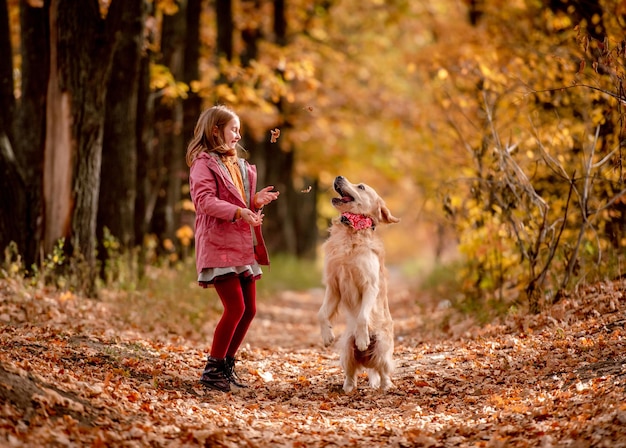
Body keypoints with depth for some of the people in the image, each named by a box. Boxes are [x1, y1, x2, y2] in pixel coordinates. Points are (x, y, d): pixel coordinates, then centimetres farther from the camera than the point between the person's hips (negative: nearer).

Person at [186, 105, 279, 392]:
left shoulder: (240, 165, 21)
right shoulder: (204, 163, -6)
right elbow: (205, 200, -19)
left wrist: (255, 201, 6)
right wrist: (239, 211, -29)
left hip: (243, 248, 9)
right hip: (218, 246, -9)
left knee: (249, 309, 7)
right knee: (235, 307, -15)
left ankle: (227, 365, 19)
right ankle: (212, 369, -6)